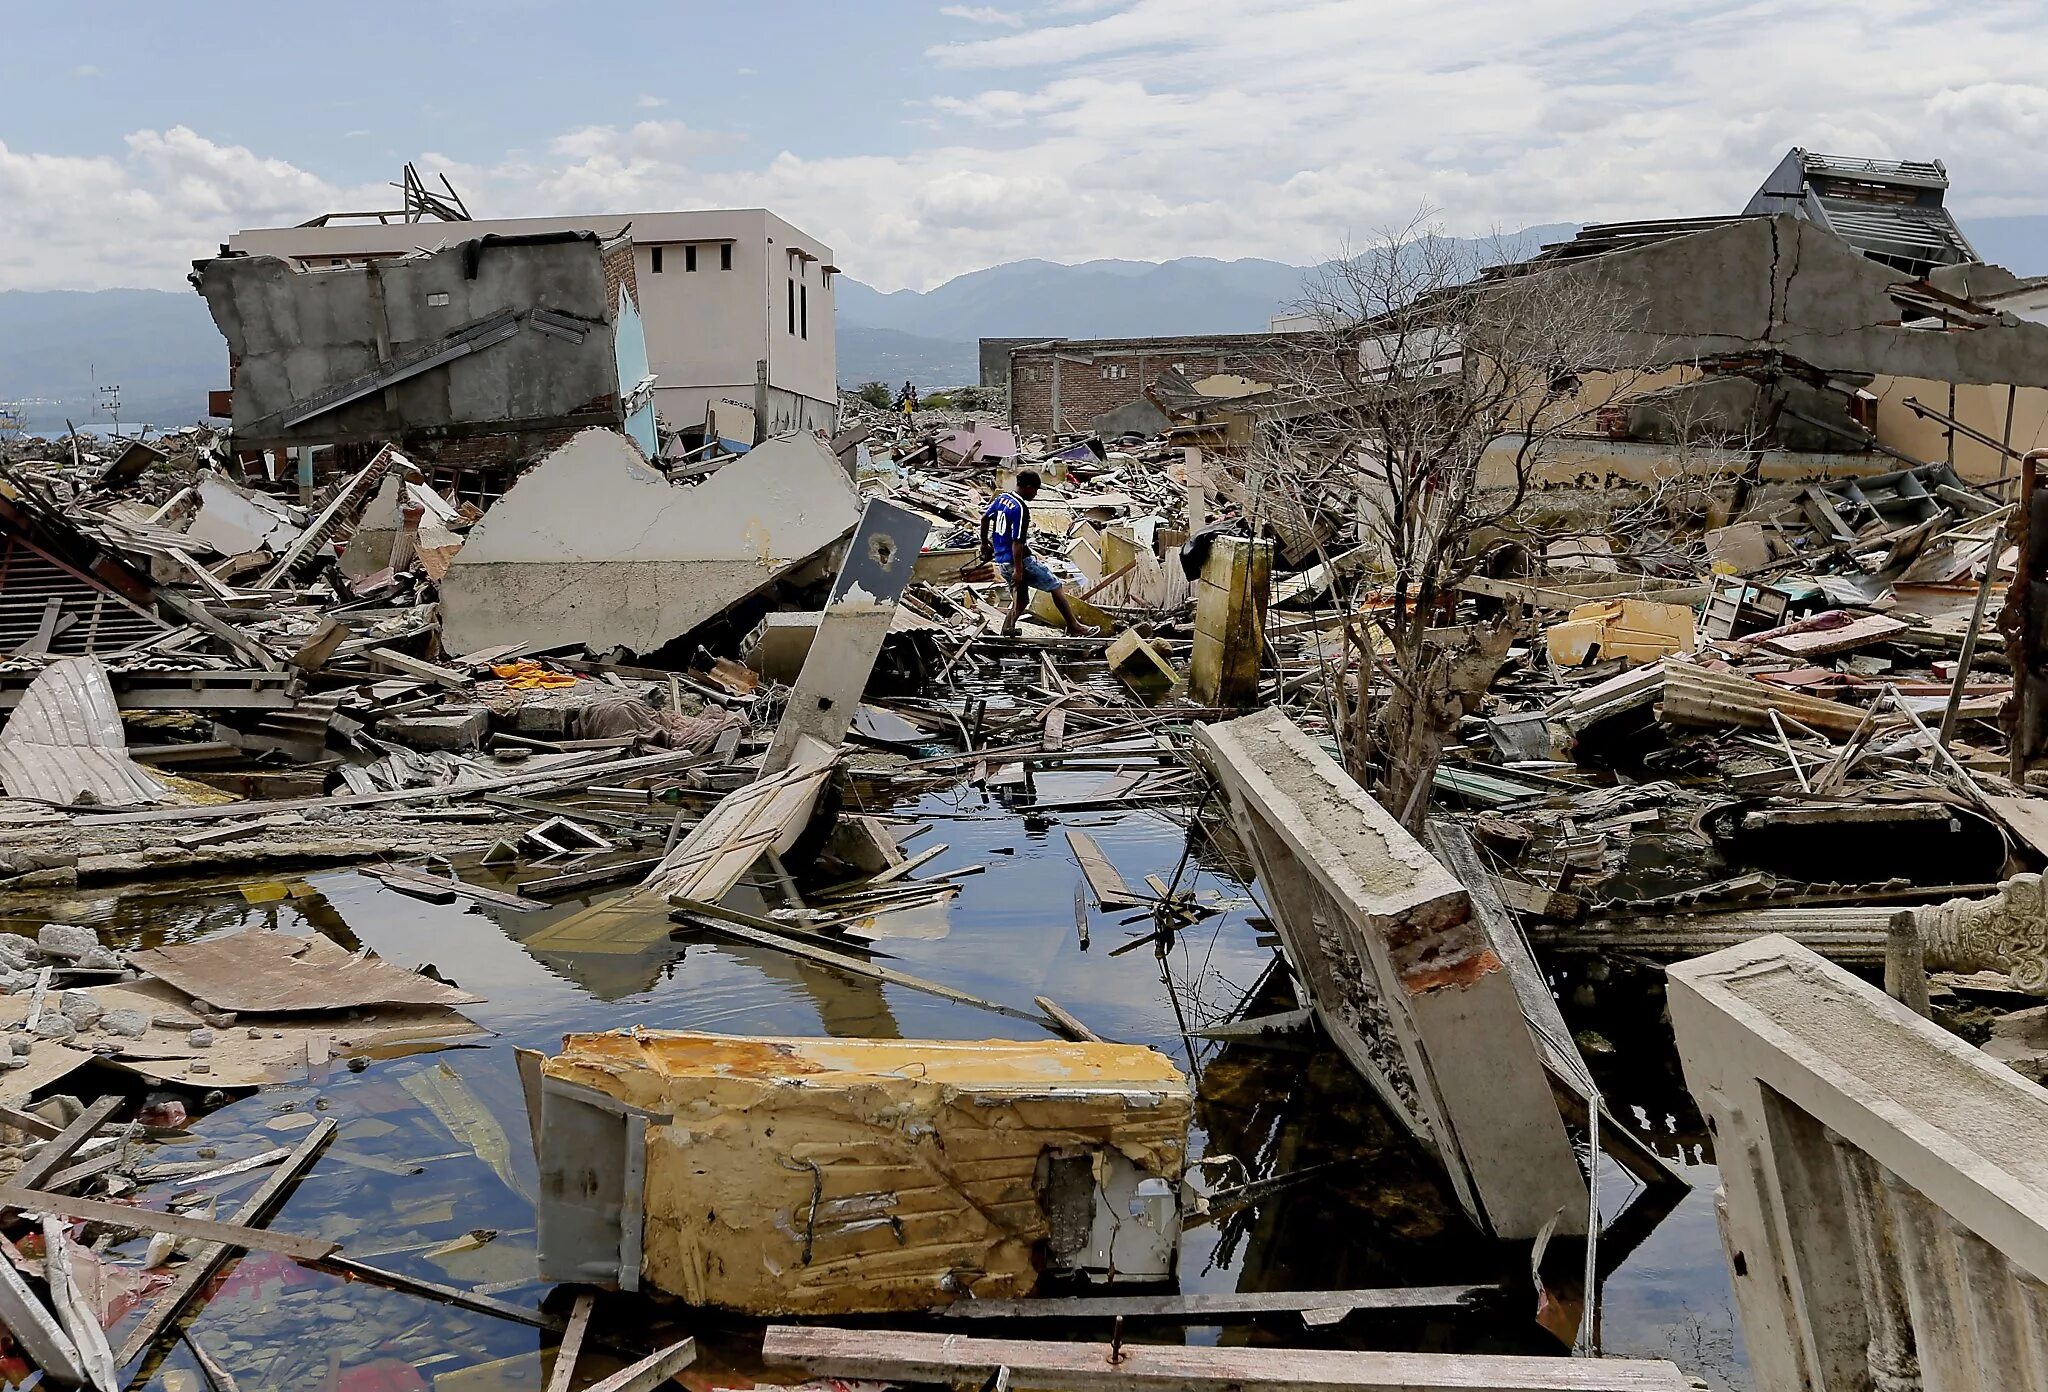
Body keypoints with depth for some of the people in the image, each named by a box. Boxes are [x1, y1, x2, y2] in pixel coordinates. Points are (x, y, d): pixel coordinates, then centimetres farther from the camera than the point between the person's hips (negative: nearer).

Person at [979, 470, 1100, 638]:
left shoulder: (1001, 498, 7)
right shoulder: (1020, 509, -20)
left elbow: (984, 518, 21)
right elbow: (1017, 542, -22)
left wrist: (985, 543, 35)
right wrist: (1018, 570, -19)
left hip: (1002, 560, 9)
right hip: (1019, 560, -9)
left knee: (1020, 601, 17)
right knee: (1056, 586, 2)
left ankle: (1007, 631, 3)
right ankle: (1074, 628, 6)